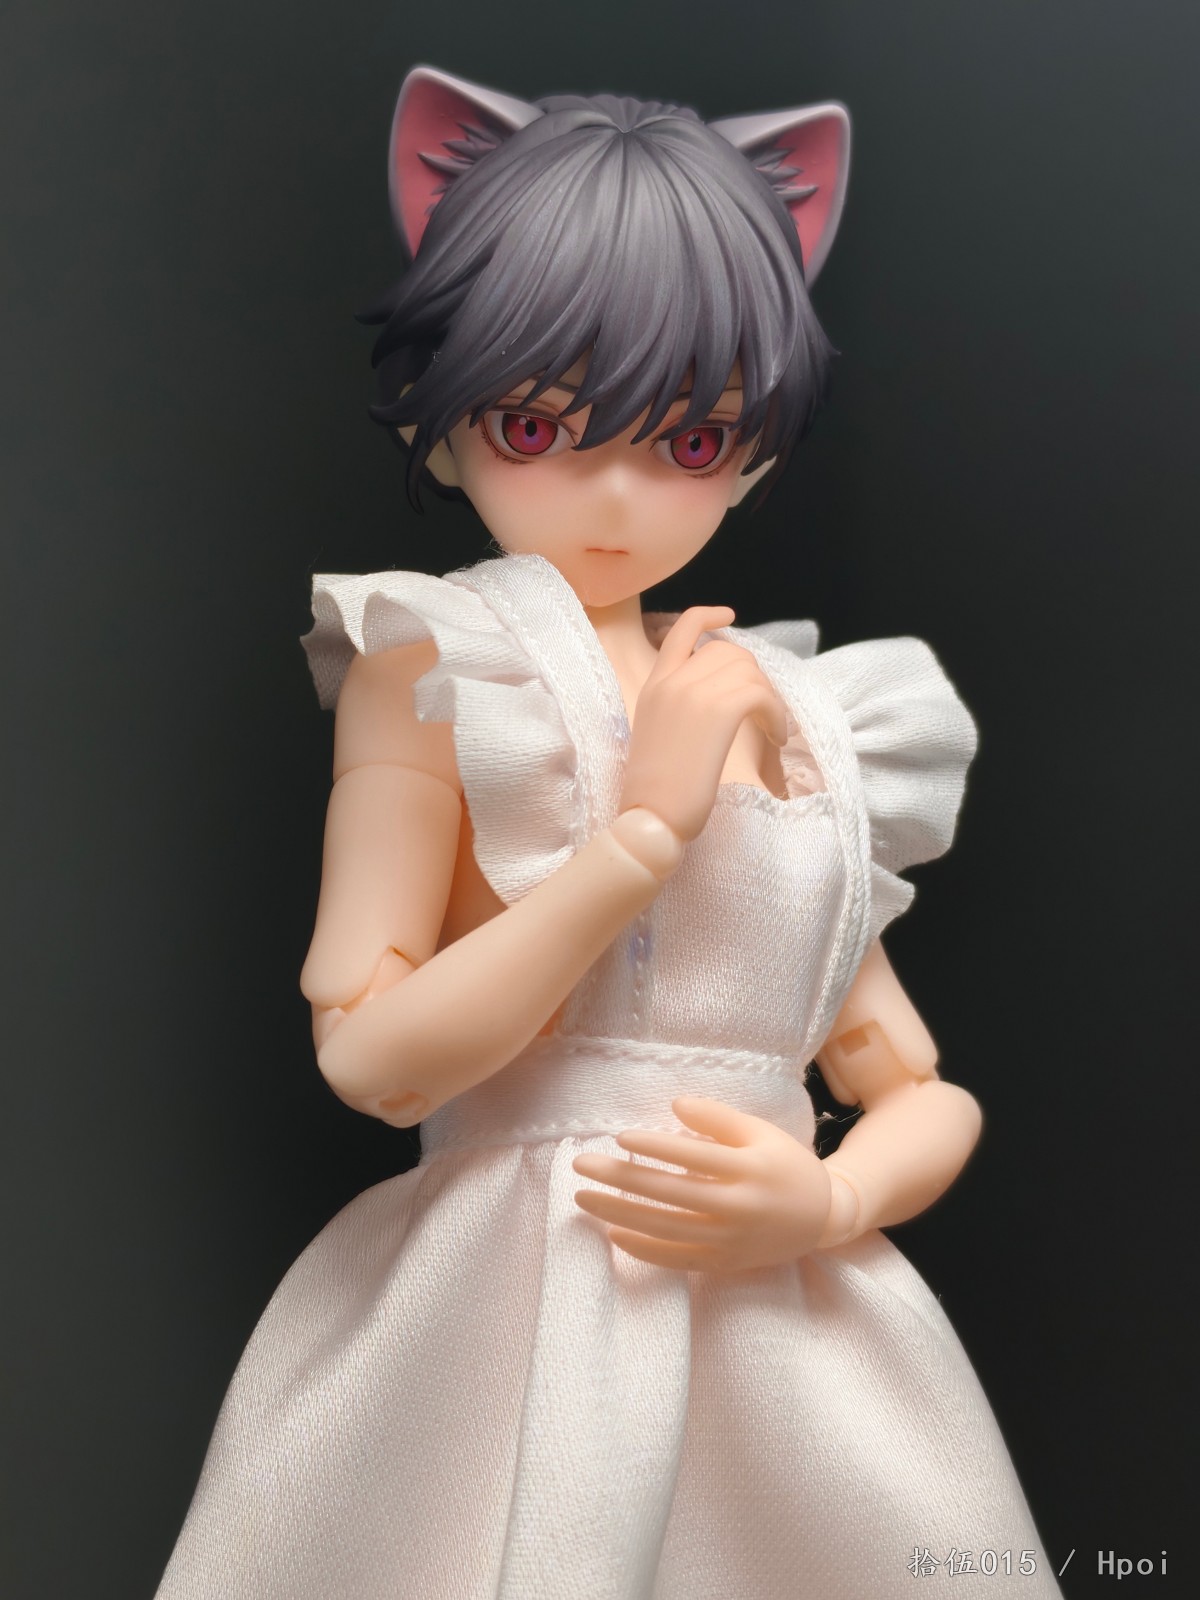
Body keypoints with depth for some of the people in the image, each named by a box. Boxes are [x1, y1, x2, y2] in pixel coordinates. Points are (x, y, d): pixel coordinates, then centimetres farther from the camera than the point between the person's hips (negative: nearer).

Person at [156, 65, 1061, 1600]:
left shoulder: (794, 720, 7)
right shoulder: (432, 677, -5)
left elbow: (926, 1094, 10)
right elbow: (372, 1053, -16)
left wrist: (822, 1204, -11)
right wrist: (647, 823, -17)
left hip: (782, 1327, 4)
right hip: (492, 1331, -4)